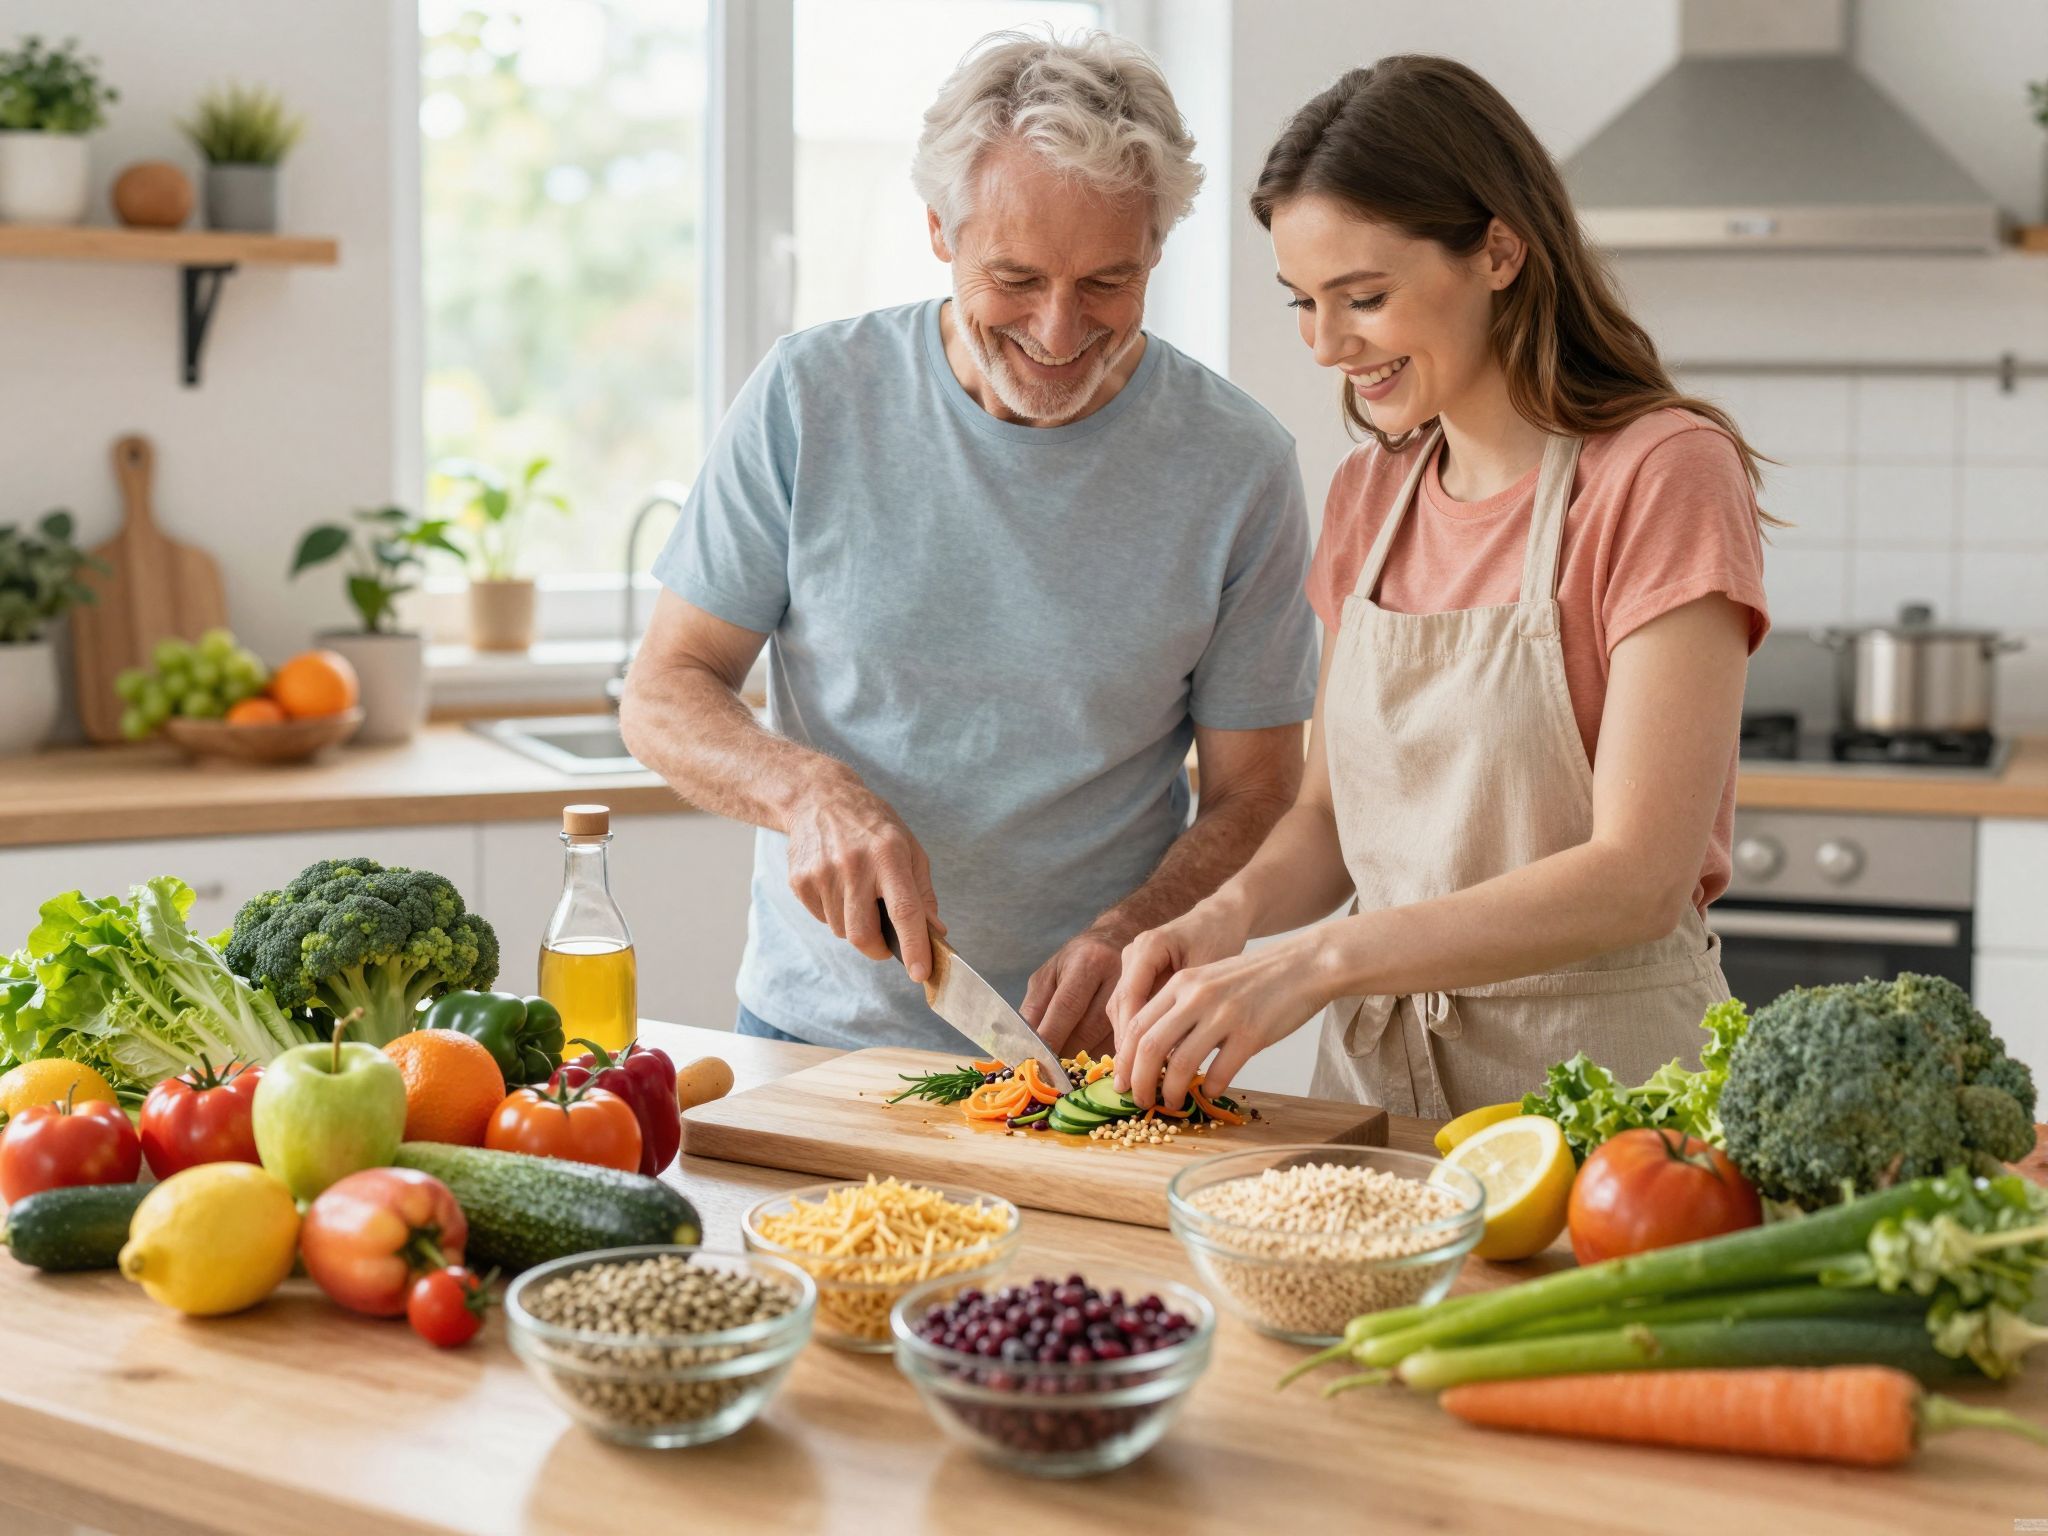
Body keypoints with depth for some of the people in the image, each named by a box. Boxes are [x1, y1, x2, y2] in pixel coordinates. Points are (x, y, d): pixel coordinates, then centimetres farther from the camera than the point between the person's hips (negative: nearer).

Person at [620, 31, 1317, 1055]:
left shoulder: (1238, 466, -6)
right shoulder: (811, 398, -4)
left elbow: (1251, 798, 1)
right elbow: (663, 697, 1)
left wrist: (1130, 935, -19)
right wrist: (807, 791, -20)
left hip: (1084, 1050, -1)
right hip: (811, 1034, 1)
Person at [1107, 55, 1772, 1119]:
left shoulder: (1663, 475, -10)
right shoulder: (1368, 495, 10)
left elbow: (1641, 876, -17)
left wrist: (1316, 962, -23)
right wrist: (1233, 911, -7)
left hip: (1597, 1075, -5)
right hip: (1371, 1067, 5)